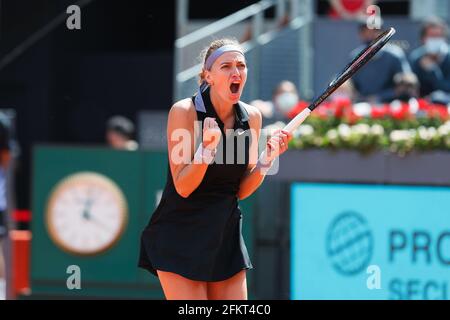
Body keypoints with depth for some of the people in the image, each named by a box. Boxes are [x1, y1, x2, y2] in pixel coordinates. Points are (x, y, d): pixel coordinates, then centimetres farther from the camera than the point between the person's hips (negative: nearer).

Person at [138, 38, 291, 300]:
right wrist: (207, 148, -30)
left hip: (226, 236, 5)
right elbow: (183, 187, -16)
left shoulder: (252, 117, 2)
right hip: (181, 237, -5)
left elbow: (242, 190, 8)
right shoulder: (184, 111, -13)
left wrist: (268, 158, -7)